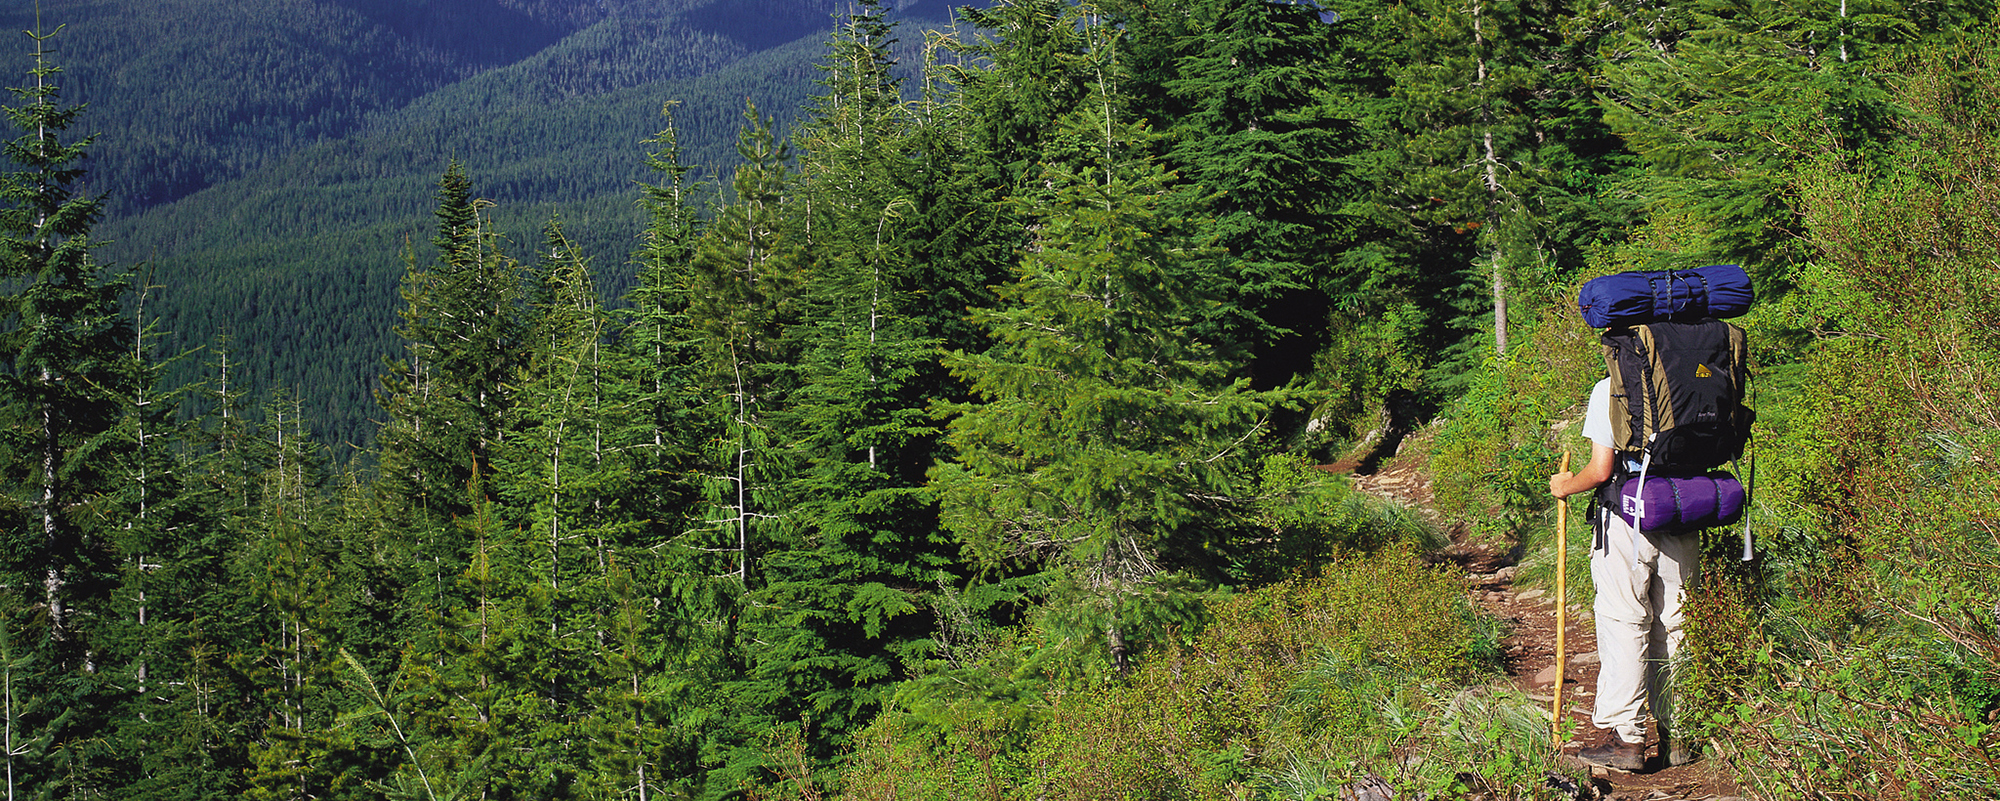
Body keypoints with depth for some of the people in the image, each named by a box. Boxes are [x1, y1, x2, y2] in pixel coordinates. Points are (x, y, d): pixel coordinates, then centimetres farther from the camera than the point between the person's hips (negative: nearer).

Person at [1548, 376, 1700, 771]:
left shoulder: (1609, 391, -8)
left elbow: (1601, 470, -12)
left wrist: (1566, 486, 6)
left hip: (1628, 521, -5)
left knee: (1624, 624, -1)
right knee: (1674, 627, 12)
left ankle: (1625, 735, -1)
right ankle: (1676, 734, 18)